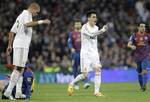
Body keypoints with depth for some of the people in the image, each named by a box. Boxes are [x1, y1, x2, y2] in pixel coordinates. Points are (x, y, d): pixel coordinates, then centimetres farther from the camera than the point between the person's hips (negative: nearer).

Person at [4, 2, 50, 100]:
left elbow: (12, 31, 24)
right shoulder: (27, 14, -6)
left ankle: (18, 92, 11)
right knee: (18, 68, -11)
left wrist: (9, 46, 26)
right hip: (22, 45, -10)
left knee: (20, 68, 12)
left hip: (18, 45, 10)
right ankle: (8, 91, -15)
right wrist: (41, 22, -29)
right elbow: (27, 24, -30)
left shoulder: (21, 15, 23)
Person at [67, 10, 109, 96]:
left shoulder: (96, 27, 12)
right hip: (85, 54, -6)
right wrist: (102, 30, -40)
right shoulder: (85, 27, -12)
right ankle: (72, 84, 16)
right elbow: (92, 35, -30)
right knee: (85, 74, -8)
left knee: (98, 70, -10)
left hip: (94, 53, 6)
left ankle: (96, 92, -8)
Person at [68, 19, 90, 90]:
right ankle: (76, 84, 17)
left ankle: (86, 82, -22)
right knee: (75, 69, 5)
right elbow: (70, 43, -1)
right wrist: (71, 48, -20)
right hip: (75, 53, 0)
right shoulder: (71, 34, 6)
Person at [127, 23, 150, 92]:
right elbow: (129, 44, -8)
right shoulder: (134, 35, -1)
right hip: (137, 57, 1)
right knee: (139, 73, 7)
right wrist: (131, 46, -31)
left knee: (144, 71, -18)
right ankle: (141, 86, 20)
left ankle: (144, 85, -25)